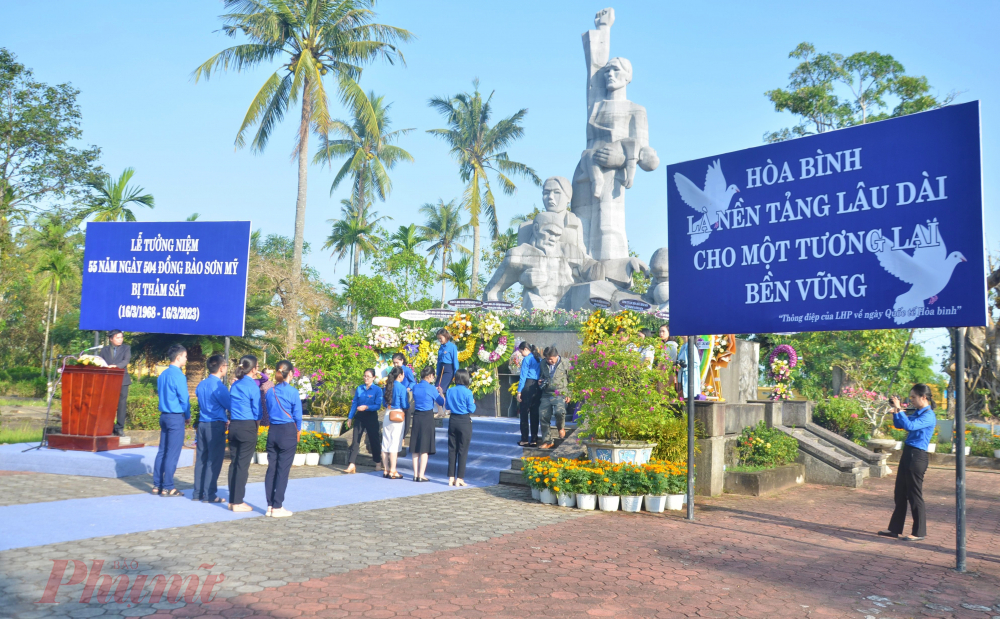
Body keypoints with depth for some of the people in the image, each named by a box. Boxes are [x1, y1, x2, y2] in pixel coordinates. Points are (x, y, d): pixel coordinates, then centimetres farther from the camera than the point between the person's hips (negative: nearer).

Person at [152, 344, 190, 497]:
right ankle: (167, 488, -1)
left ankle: (157, 485, 17)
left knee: (162, 451, 12)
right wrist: (188, 416, 1)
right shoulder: (178, 375, -15)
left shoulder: (162, 375, 11)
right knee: (172, 454, -4)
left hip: (164, 416, 8)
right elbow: (184, 398, -15)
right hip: (176, 417, -8)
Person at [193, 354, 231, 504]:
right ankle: (209, 494, 1)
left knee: (201, 458, 11)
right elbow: (230, 405, -13)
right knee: (214, 460, -1)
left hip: (202, 423, 7)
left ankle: (198, 492, 16)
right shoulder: (219, 386, -15)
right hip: (216, 426, -7)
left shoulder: (201, 384, 9)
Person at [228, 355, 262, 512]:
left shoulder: (235, 385, 10)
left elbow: (231, 406, 15)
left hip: (233, 426, 7)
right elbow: (257, 410, -9)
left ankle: (232, 500, 18)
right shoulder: (252, 385, -10)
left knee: (234, 463, 11)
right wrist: (257, 420, 8)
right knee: (243, 464, -2)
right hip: (248, 427, -7)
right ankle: (238, 502, 2)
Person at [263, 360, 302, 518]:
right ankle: (277, 507, 3)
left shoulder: (270, 391, 4)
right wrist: (298, 431, 12)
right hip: (288, 432, -5)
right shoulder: (293, 392, -10)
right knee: (283, 470, 0)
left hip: (272, 431, 5)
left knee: (271, 468, 10)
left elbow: (269, 410, 11)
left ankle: (270, 506, 14)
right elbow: (297, 415, -6)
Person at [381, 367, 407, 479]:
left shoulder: (388, 386, 7)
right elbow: (405, 405, -11)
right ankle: (393, 471, -1)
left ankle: (386, 470, 15)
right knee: (395, 443, -3)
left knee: (385, 443, 9)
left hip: (387, 414, 6)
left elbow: (385, 403, 13)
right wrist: (407, 396, 6)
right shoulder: (402, 388, -11)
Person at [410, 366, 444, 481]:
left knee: (415, 448, 11)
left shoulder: (415, 387, 4)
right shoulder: (431, 388, -11)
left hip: (416, 417, 5)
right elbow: (441, 402, -2)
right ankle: (421, 476, 0)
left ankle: (415, 475, 15)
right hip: (427, 417, -5)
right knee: (425, 448, 1)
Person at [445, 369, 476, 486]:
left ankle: (451, 478, 14)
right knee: (463, 451, 3)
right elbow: (471, 409, -11)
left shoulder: (450, 391, 0)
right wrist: (473, 403, 9)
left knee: (452, 449, 11)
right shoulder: (467, 392, -13)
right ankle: (459, 479, 4)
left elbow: (447, 406, 8)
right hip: (464, 422, -4)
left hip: (453, 420, 5)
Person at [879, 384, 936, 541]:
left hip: (917, 456, -10)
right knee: (900, 493, 13)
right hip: (908, 453, 10)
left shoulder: (929, 416, -15)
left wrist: (899, 409, -26)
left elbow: (909, 426, -30)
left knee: (914, 495, -1)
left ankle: (919, 532, 10)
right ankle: (895, 529, 21)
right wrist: (895, 411, 6)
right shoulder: (917, 413, 13)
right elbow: (899, 424, 22)